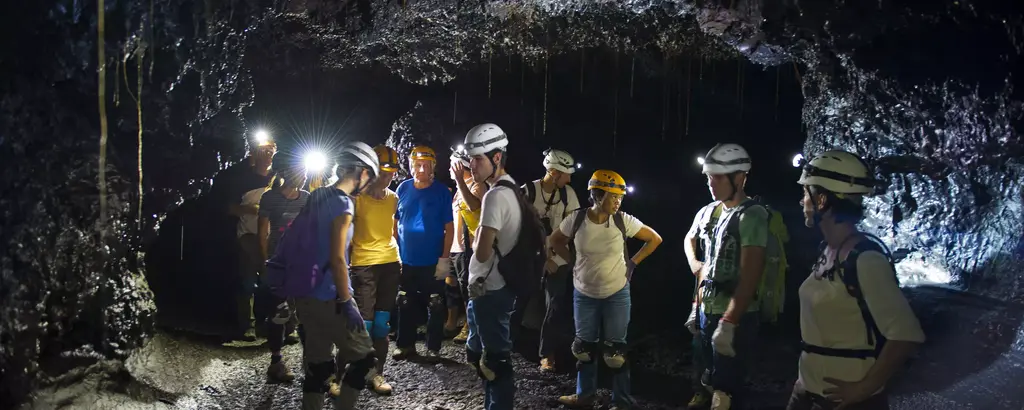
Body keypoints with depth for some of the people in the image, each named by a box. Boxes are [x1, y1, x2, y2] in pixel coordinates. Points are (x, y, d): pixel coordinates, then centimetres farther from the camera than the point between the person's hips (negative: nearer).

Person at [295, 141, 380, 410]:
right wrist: (346, 302, -16)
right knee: (365, 359, 3)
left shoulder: (317, 196, 9)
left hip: (306, 296, 8)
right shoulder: (343, 204, -16)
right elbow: (337, 260, -21)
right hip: (329, 299, -8)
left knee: (317, 365, 13)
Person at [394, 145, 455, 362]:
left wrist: (444, 258, -12)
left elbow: (449, 228, -6)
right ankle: (406, 345, 25)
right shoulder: (403, 189, 2)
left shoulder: (442, 191, -7)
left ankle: (433, 348, 17)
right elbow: (395, 223, 9)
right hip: (406, 260, 3)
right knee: (406, 305, 12)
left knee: (435, 307, 6)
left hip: (433, 262, -3)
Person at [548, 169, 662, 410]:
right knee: (584, 346, 15)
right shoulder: (576, 219, -13)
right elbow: (555, 241, 6)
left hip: (616, 295, -2)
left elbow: (655, 239, -1)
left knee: (615, 349, 5)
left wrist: (632, 263, -3)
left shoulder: (623, 221, -15)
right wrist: (574, 262, 0)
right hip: (584, 294, 2)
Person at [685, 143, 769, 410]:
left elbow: (750, 275, -20)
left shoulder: (751, 215, -15)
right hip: (707, 312, 7)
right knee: (707, 380, 17)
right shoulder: (710, 211, 9)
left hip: (734, 318, -7)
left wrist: (729, 322, -22)